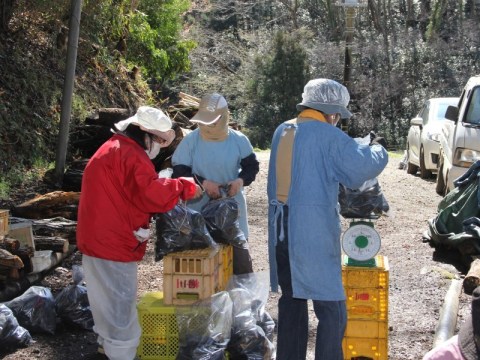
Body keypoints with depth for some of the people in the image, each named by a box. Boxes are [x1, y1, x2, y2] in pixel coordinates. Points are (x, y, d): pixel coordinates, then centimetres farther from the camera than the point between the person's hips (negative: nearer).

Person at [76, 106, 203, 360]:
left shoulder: (113, 149, 17)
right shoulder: (131, 155, -18)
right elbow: (152, 194, -29)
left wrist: (173, 188, 7)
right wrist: (185, 187, -15)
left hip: (98, 237, 11)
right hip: (112, 241, -11)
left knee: (107, 296, 24)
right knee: (121, 301, -3)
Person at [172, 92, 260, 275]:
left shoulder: (239, 140, -4)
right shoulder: (190, 141, -7)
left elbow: (252, 165, 7)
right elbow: (179, 172, -6)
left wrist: (241, 180, -14)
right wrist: (203, 182, -21)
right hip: (199, 209, 0)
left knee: (239, 252, 6)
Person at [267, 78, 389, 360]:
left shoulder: (282, 132, 11)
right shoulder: (329, 136, -10)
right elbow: (363, 167, -14)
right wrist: (378, 148, 7)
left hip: (280, 229, 7)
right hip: (314, 233, -7)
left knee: (292, 300, 17)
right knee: (332, 310, -2)